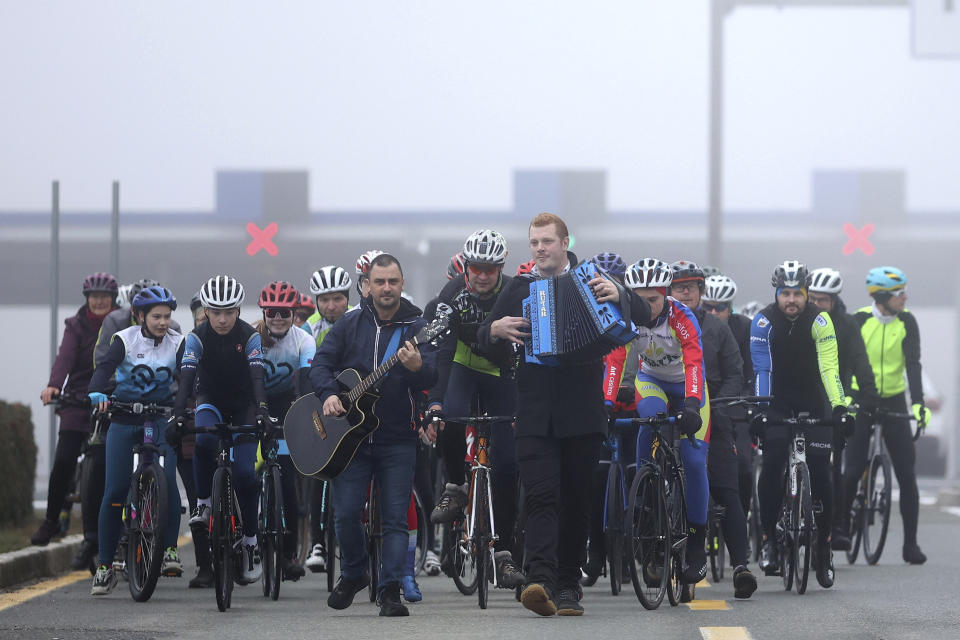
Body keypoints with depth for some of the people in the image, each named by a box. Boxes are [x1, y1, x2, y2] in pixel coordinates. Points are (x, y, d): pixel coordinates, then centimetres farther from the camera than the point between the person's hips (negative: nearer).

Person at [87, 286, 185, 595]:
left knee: (168, 483, -20)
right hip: (124, 421, -1)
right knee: (115, 492, -5)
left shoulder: (177, 344, 0)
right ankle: (105, 566, 2)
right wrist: (97, 393, -41)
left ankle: (170, 549, -9)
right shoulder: (125, 339, -6)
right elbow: (106, 366, -21)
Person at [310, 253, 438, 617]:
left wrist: (418, 367, -34)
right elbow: (321, 362, 6)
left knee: (396, 518, -4)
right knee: (346, 513, -2)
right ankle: (353, 574, 21)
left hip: (398, 440, -1)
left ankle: (390, 591, -2)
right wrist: (328, 394, -14)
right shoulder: (350, 324, 6)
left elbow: (432, 378, -11)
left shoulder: (416, 326, 0)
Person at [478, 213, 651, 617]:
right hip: (535, 413, 0)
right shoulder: (518, 289, 11)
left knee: (576, 501, 6)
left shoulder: (588, 283, 6)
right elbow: (485, 342, 14)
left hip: (582, 413, 0)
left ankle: (568, 585, 15)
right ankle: (540, 581, -26)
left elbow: (642, 315, 0)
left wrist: (619, 295, -21)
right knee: (541, 497, -13)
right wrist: (495, 330, -10)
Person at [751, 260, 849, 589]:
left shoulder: (819, 321, -17)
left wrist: (838, 405, -37)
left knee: (820, 471, -8)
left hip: (814, 402, 0)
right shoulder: (764, 322, -15)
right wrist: (760, 407, -32)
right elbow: (761, 368, -20)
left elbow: (829, 367, -24)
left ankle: (824, 543, 5)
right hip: (777, 404, 0)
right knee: (771, 467, -17)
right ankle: (769, 538, -9)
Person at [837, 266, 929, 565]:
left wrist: (918, 403, -25)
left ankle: (910, 543, -1)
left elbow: (913, 364, -13)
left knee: (907, 473, -5)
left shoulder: (906, 322, -6)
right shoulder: (859, 320, -10)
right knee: (853, 470, -7)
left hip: (894, 403, 1)